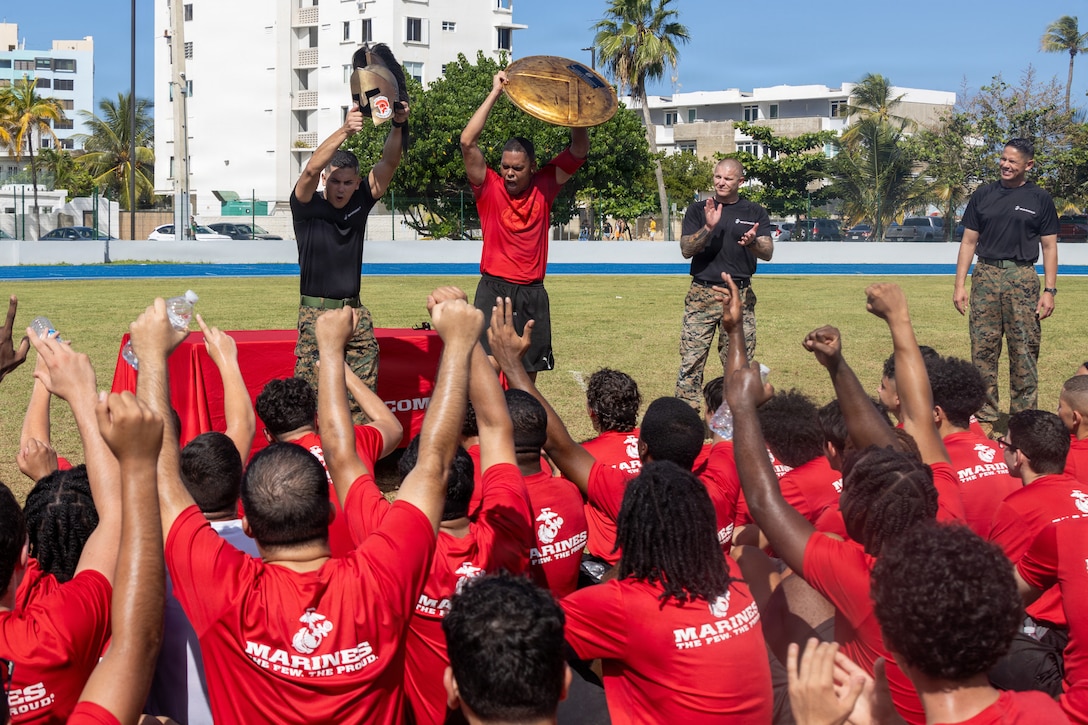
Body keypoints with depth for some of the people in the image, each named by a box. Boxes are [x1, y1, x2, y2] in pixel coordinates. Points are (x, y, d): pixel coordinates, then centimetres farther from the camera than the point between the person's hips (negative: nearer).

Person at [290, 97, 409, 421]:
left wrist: (398, 126, -21)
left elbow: (388, 163, -4)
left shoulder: (360, 202, 6)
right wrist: (345, 131, -34)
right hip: (316, 312, -4)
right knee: (309, 394, -8)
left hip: (354, 311, 4)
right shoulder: (307, 206, -4)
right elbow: (311, 168, -22)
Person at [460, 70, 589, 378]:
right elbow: (468, 142, -13)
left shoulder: (543, 187, 4)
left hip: (533, 295, 3)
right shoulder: (489, 188, -3)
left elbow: (579, 150, 4)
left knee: (528, 373, 9)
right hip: (494, 292, -3)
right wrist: (495, 93, -12)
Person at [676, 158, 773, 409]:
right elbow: (686, 250, -2)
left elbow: (768, 253, -1)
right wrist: (708, 228, -18)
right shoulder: (697, 210, 8)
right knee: (691, 359, -7)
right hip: (702, 294, -1)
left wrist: (752, 242, -23)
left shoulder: (755, 213, 9)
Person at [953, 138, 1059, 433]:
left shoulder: (1040, 199, 6)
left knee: (1024, 353, -3)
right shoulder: (983, 194, 10)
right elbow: (969, 241, 10)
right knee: (983, 350, 1)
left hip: (1023, 279, -2)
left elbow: (1049, 246, 6)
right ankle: (985, 417, 9)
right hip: (985, 276, 2)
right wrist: (960, 284, 3)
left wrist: (1049, 290, -2)